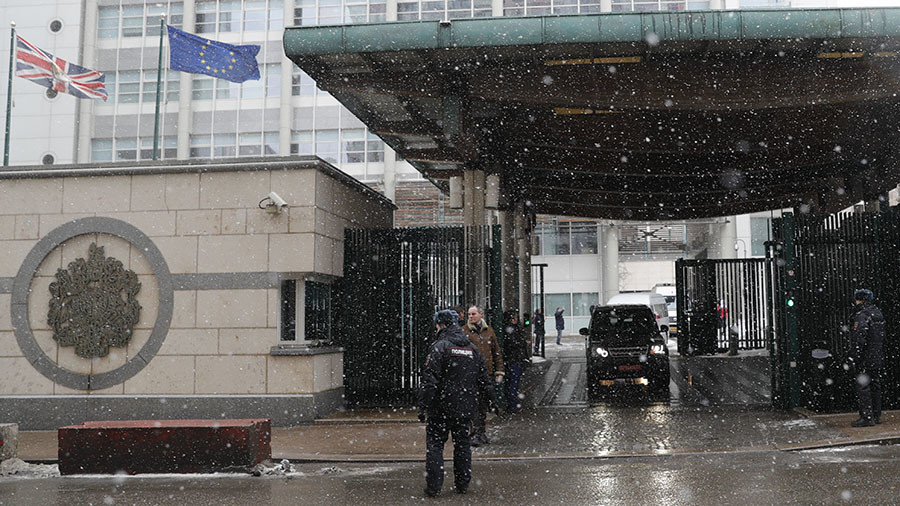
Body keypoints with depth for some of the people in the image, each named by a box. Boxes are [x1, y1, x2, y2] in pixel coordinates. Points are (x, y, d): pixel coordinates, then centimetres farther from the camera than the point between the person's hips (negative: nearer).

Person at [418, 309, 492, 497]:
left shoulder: (440, 347, -11)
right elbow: (485, 383, 13)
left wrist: (423, 408, -13)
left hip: (442, 407, -5)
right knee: (462, 444, 15)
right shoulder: (473, 349, 9)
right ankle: (463, 484, 20)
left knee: (435, 444, 3)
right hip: (466, 408, 5)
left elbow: (429, 381, -17)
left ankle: (433, 486, 2)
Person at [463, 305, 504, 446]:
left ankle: (481, 432, 21)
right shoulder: (464, 331, -1)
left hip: (487, 374, 4)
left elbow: (496, 352, 16)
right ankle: (474, 434, -4)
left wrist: (499, 371, 10)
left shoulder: (488, 331, 12)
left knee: (484, 405, 11)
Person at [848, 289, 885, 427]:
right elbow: (881, 337, 16)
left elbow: (859, 340, -23)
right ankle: (876, 415, 21)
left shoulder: (862, 316, -17)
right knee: (875, 386, 14)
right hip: (878, 358, 9)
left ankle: (867, 417, -4)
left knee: (863, 387, -4)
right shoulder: (878, 313, 12)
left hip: (866, 359, -9)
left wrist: (855, 358, -17)